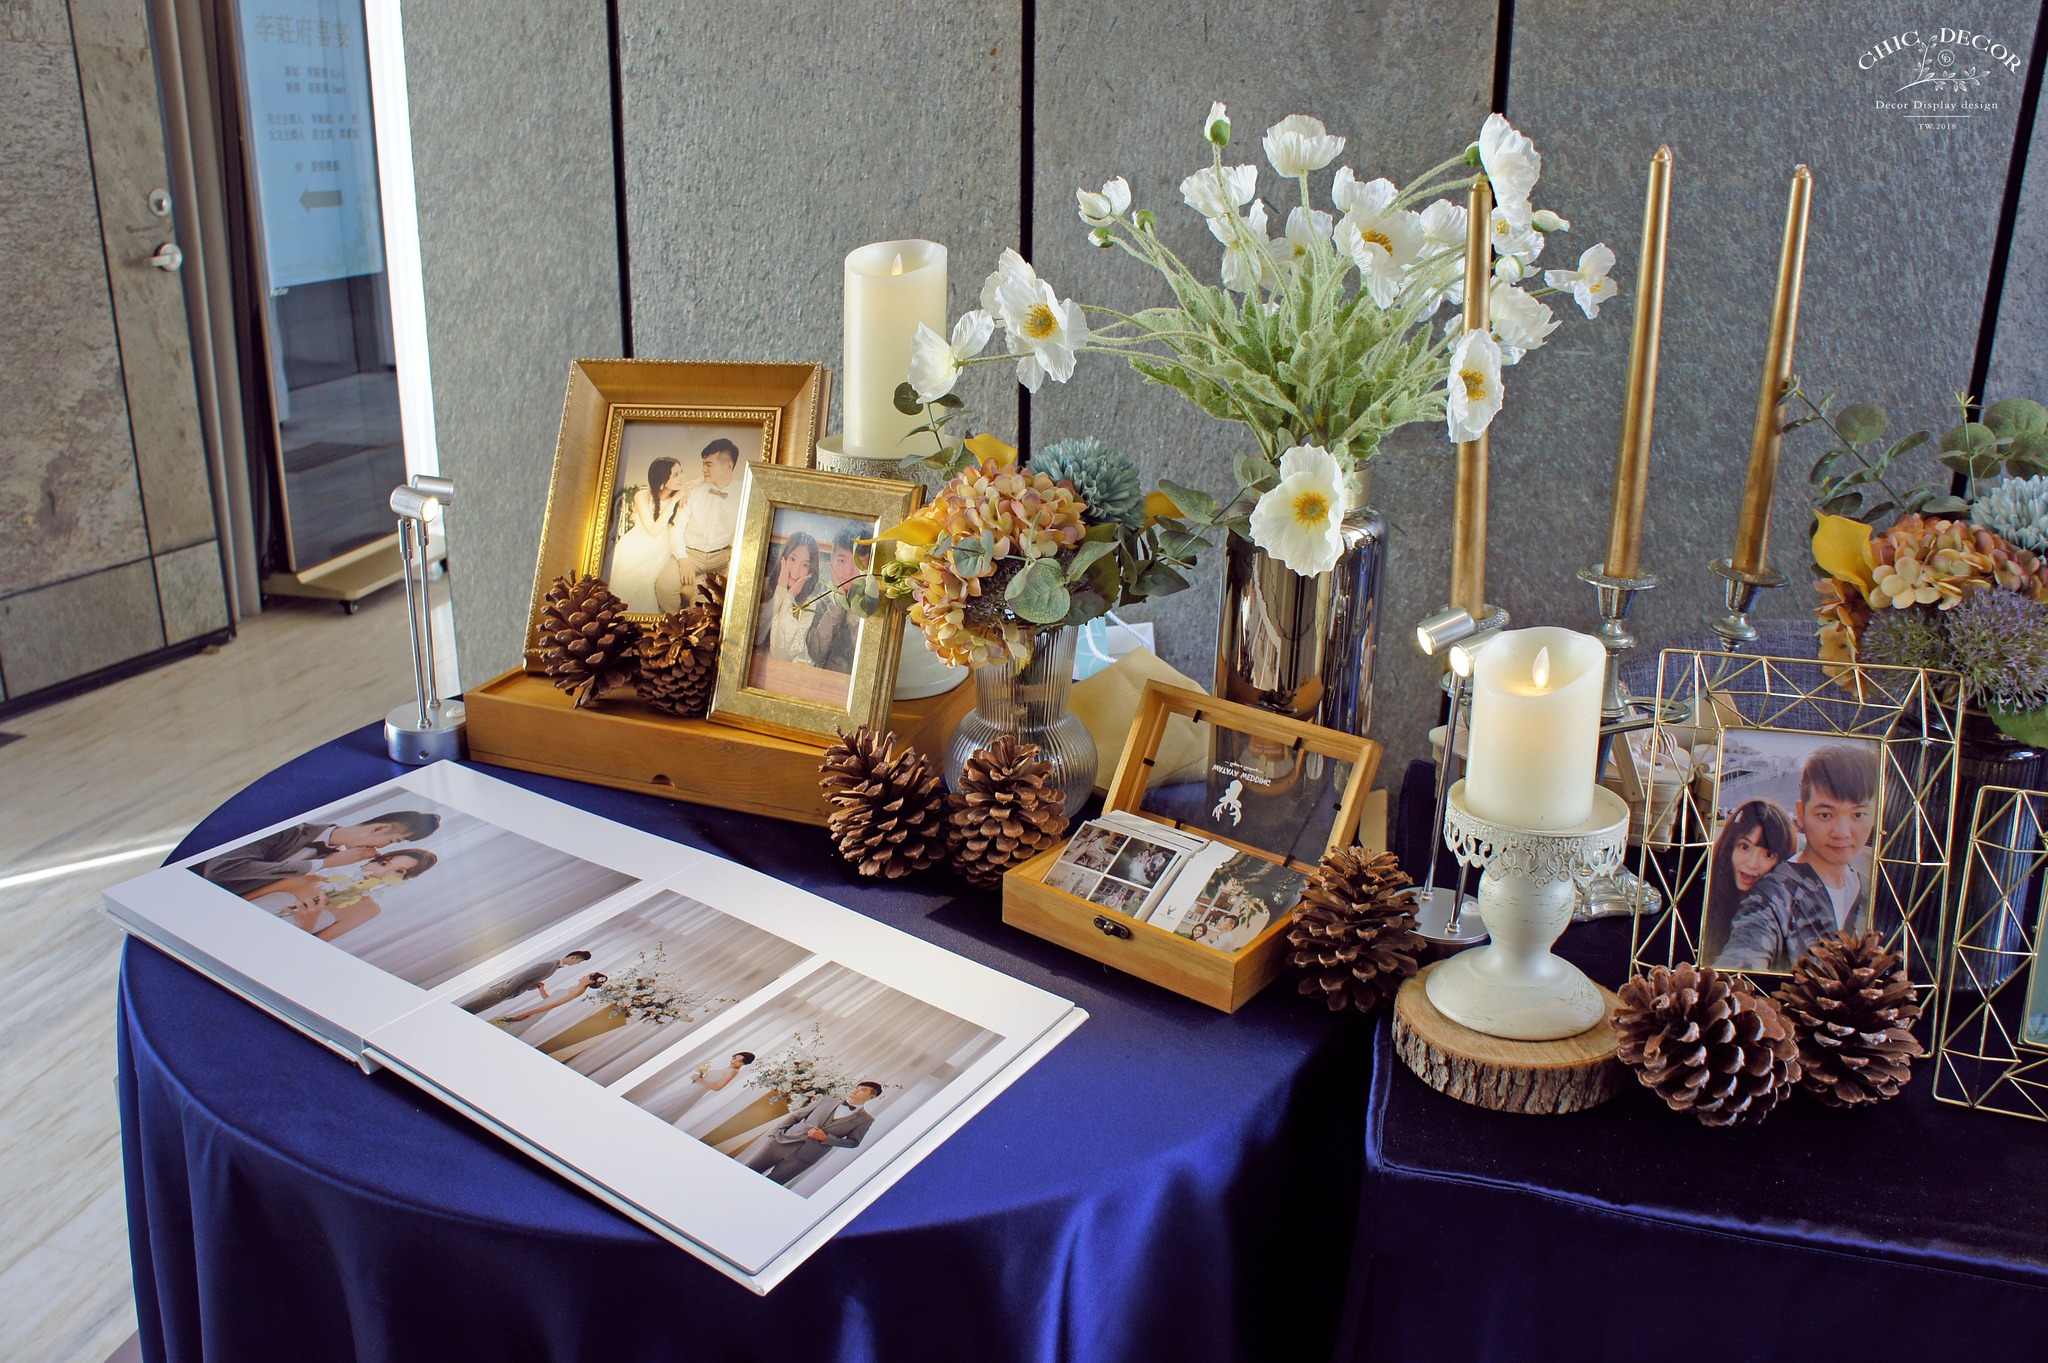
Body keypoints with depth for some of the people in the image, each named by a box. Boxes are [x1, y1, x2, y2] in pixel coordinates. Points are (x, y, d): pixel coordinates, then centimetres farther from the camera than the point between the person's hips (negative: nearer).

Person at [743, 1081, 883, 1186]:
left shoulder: (865, 1120, 5)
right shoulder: (827, 1101, 14)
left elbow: (853, 1142, 0)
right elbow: (796, 1116, 16)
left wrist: (826, 1138, -11)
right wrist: (775, 1132, 2)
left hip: (802, 1157, -3)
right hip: (783, 1141, 3)